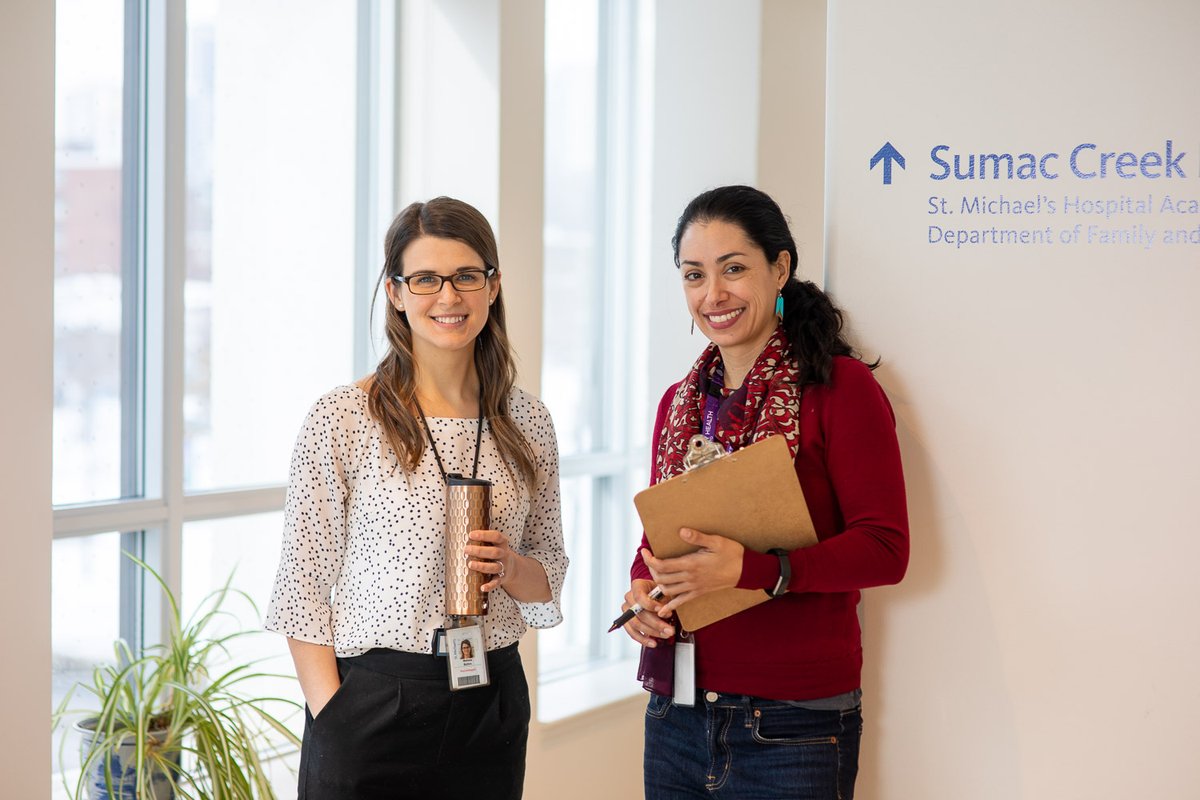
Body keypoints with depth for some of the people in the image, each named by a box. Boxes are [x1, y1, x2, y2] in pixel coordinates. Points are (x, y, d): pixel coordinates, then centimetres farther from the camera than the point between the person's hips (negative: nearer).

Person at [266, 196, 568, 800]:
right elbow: (303, 592, -6)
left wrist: (514, 568, -9)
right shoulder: (341, 421, -7)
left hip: (492, 703, 4)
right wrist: (335, 719, -13)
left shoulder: (528, 423, 5)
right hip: (373, 701, -3)